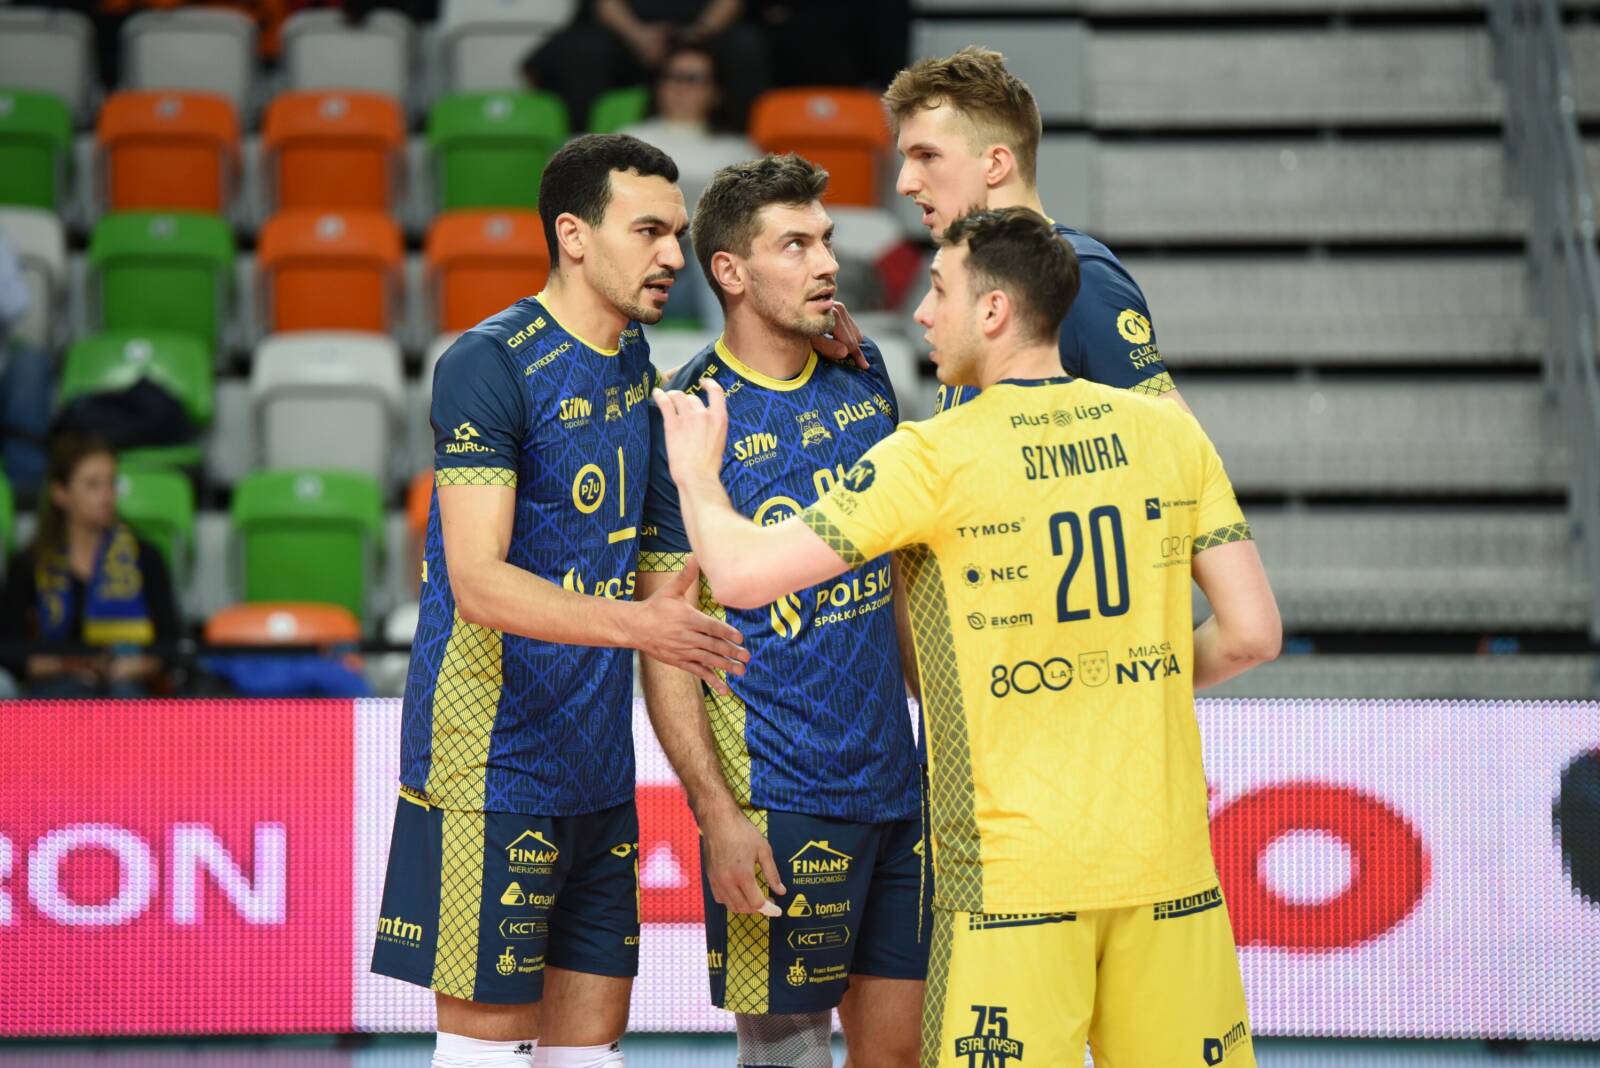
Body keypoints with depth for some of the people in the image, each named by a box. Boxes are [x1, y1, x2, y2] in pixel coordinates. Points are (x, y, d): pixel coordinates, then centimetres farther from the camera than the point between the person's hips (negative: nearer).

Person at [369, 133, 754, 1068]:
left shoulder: (635, 358, 10)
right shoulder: (490, 365, -14)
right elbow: (478, 583, -22)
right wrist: (634, 623, -37)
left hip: (596, 760, 8)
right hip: (493, 761, -8)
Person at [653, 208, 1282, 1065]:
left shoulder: (935, 458, -7)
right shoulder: (1168, 433, 5)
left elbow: (740, 575, -9)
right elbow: (1251, 634, 5)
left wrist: (697, 471, 11)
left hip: (1012, 874, -4)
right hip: (1168, 861, 4)